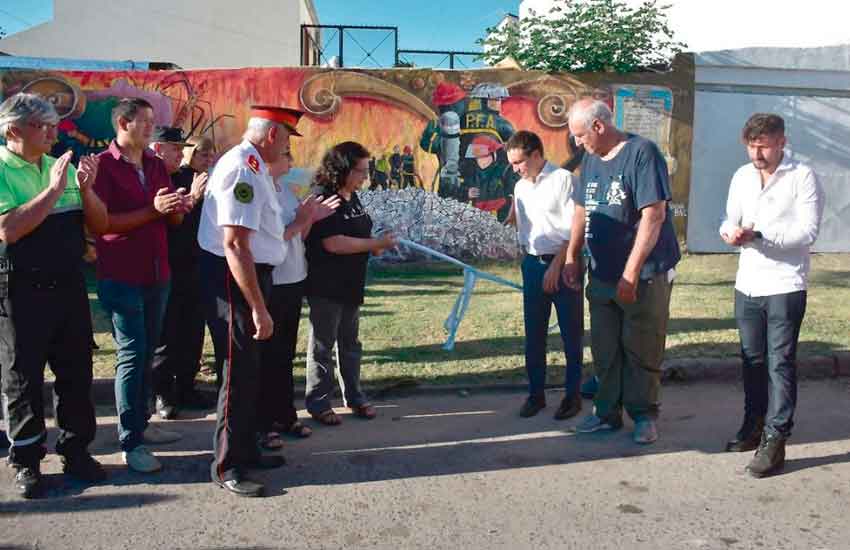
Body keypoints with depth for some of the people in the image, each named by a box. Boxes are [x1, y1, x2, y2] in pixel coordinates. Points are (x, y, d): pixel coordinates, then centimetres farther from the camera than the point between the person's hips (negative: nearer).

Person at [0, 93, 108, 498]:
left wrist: (85, 188, -10)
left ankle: (76, 450, 26)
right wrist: (54, 190, -20)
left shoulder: (61, 166, 8)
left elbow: (99, 225, 7)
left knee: (77, 372, 11)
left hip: (69, 285, 5)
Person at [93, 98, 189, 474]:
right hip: (121, 277, -6)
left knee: (147, 353, 14)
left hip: (157, 274, 7)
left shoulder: (156, 165, 12)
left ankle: (141, 424, 26)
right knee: (131, 355, -6)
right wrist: (152, 210, -22)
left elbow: (174, 220, 15)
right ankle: (130, 444, 1)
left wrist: (178, 208, -8)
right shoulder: (104, 166, -8)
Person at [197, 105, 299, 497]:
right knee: (240, 372, -2)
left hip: (250, 274, 11)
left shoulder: (252, 166, 13)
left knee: (251, 369, 19)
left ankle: (245, 450, 34)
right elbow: (235, 246, -27)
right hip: (233, 280, -11)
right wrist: (259, 308, -26)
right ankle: (226, 467, 11)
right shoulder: (243, 169, -20)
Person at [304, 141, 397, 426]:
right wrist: (376, 244, -22)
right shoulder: (323, 201, -18)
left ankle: (354, 396, 28)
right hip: (325, 287, -8)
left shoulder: (353, 199, 9)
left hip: (351, 284, 9)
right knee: (323, 344, 3)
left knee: (350, 342, 16)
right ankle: (318, 402, 14)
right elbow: (333, 243, -26)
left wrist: (376, 244, 1)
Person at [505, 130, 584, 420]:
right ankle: (536, 393, 20)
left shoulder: (563, 180, -10)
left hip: (563, 263, -6)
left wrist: (556, 266, -14)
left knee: (571, 333, 4)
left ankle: (572, 394, 16)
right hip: (532, 264, 6)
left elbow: (574, 231, -12)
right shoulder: (520, 187, 11)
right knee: (533, 333, 9)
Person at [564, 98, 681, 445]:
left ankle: (644, 415, 20)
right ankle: (607, 412, 25)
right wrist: (572, 257, 11)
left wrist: (631, 273, -23)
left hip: (644, 276, -7)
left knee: (641, 350, 5)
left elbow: (654, 215, -21)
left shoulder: (642, 153, -14)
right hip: (602, 274, 7)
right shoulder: (590, 159, 9)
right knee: (604, 349, 12)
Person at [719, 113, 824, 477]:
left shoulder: (802, 177, -7)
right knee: (752, 360, 15)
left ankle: (775, 440, 0)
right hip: (747, 284, 6)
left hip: (785, 286, -6)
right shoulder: (742, 176, 10)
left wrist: (757, 235, -24)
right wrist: (730, 231, -10)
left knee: (780, 363, -4)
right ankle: (754, 425, 29)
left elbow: (807, 231, -14)